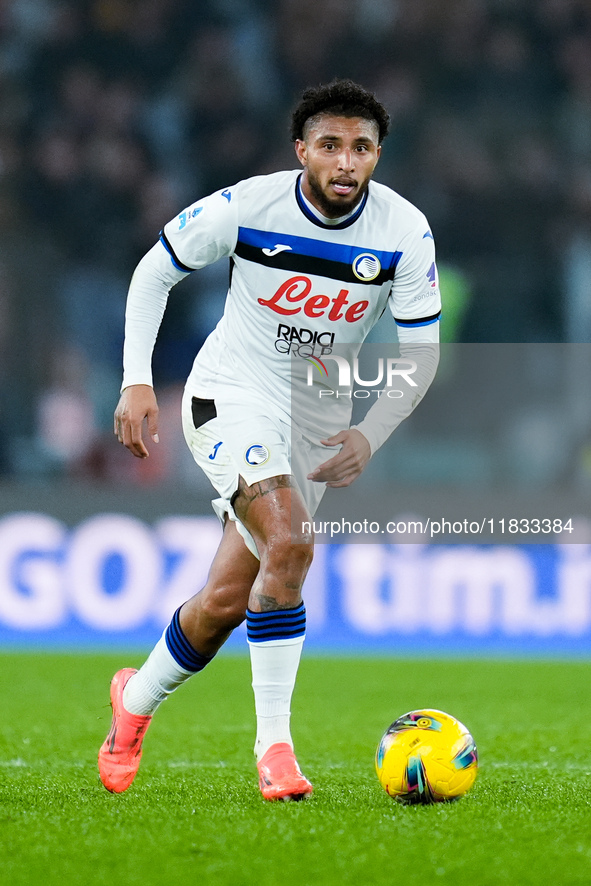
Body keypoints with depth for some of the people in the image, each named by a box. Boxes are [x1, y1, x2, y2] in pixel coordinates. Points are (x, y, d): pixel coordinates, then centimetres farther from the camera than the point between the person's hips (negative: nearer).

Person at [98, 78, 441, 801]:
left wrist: (371, 435, -17)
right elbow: (154, 271, -3)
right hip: (232, 396, -4)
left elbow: (420, 348, -3)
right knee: (290, 544, -28)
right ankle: (274, 746, -21)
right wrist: (137, 382, -11)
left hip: (317, 418, 4)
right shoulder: (246, 207, -17)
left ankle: (137, 701, 35)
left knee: (227, 600, 6)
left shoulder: (404, 232, -12)